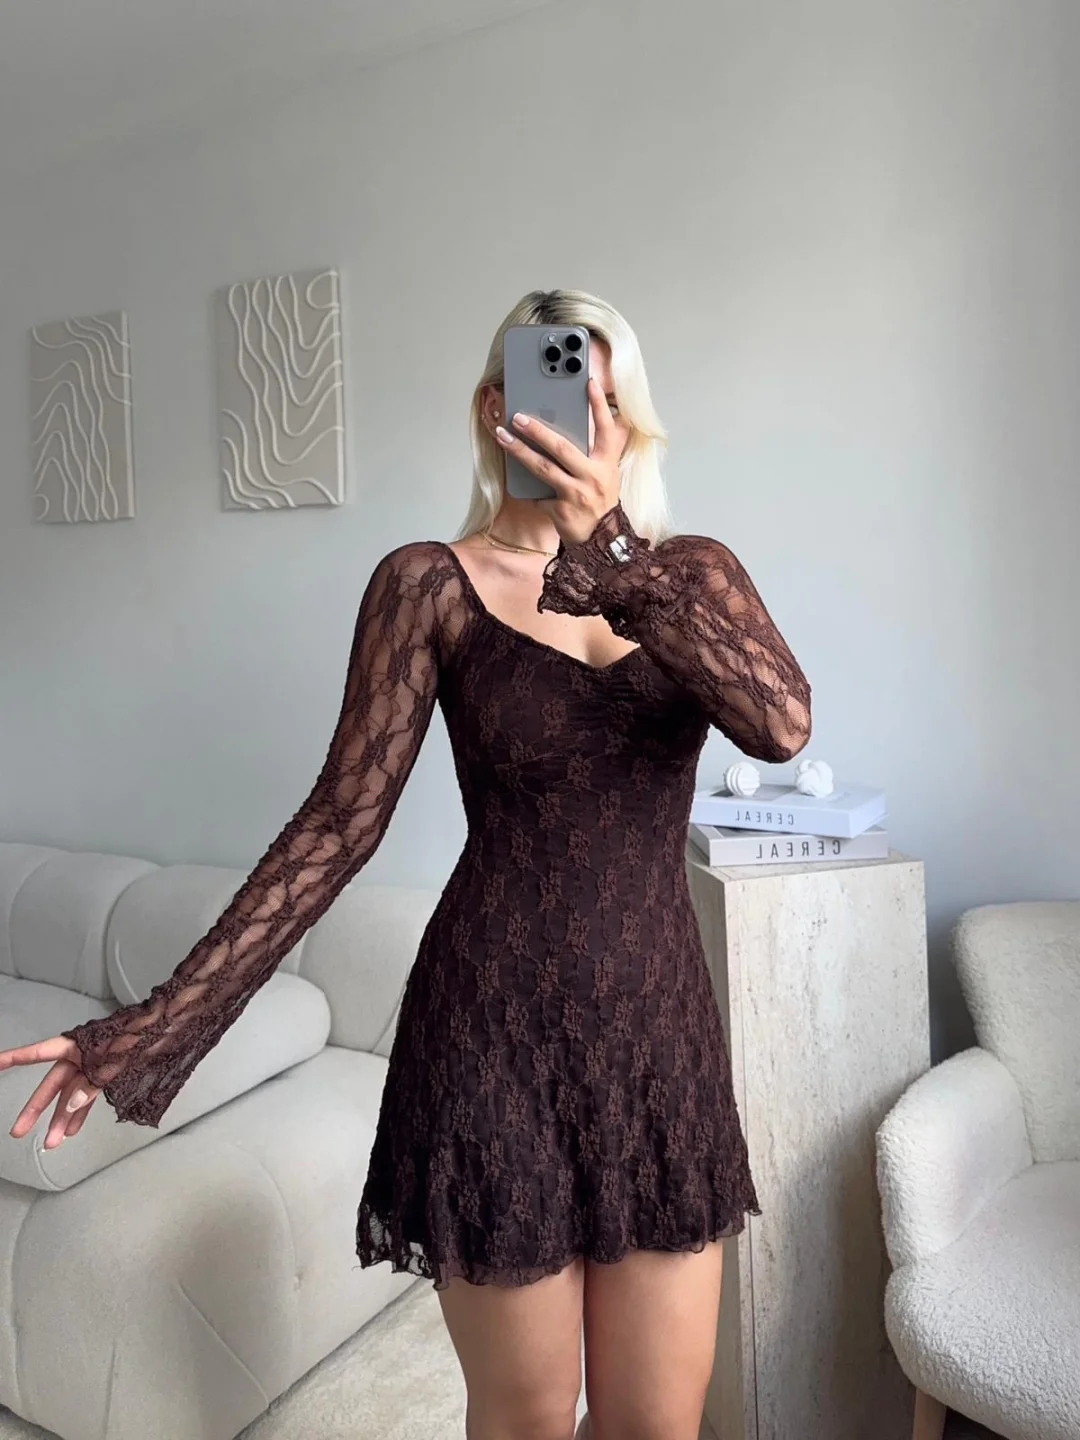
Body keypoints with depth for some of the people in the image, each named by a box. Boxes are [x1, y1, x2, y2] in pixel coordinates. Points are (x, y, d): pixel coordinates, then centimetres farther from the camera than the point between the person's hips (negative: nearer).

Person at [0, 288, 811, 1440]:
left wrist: (615, 557, -27)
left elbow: (781, 725, -15)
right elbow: (342, 820, -6)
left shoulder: (693, 571, 5)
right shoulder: (431, 584, -4)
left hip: (659, 1022, 3)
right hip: (494, 1026, -3)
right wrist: (160, 1026, -10)